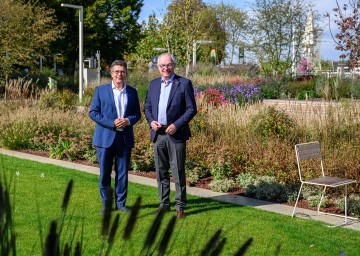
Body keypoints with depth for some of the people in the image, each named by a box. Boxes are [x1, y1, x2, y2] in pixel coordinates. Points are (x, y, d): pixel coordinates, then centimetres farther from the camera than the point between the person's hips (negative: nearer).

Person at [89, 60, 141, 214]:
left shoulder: (132, 92, 8)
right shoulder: (101, 90, 1)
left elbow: (137, 114, 10)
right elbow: (93, 112, -3)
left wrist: (128, 120, -13)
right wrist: (112, 123, -15)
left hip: (125, 138, 2)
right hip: (105, 137, -2)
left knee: (123, 173, 8)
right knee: (104, 173, 4)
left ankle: (121, 203, 20)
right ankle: (105, 204, 17)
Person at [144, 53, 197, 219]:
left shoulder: (184, 83, -4)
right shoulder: (154, 84, 11)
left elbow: (192, 109, -6)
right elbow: (147, 107, 16)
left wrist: (177, 125, -15)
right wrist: (151, 121, -3)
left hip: (176, 134, -4)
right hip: (158, 134, 5)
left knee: (178, 172, 0)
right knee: (161, 171, 11)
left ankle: (180, 206, 9)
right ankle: (164, 203, 22)